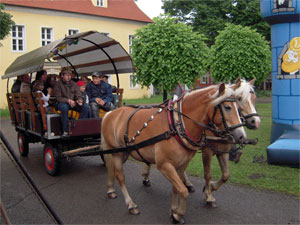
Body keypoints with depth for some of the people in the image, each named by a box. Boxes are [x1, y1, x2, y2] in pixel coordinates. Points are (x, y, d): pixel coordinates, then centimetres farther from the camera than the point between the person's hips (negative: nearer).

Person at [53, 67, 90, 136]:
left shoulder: (74, 84, 11)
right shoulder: (58, 84, -1)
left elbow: (78, 95, 5)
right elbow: (58, 98, -8)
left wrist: (80, 100, -19)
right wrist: (68, 100, -23)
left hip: (73, 103, 4)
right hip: (62, 103, -4)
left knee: (86, 107, -21)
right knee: (64, 107, -40)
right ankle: (65, 131, -34)